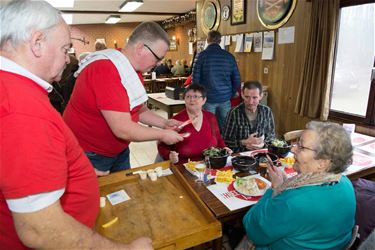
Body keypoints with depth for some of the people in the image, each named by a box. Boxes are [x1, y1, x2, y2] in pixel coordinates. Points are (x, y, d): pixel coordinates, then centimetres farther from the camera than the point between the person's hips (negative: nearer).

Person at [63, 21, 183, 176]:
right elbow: (123, 129, -30)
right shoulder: (106, 70, -27)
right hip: (89, 154, -8)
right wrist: (162, 135, -19)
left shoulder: (134, 70, 0)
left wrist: (164, 123, -4)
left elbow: (138, 109, 11)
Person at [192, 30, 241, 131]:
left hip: (208, 99, -2)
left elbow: (196, 78, -6)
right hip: (225, 99, 3)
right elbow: (236, 80, 5)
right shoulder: (229, 56, 4)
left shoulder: (202, 55, -4)